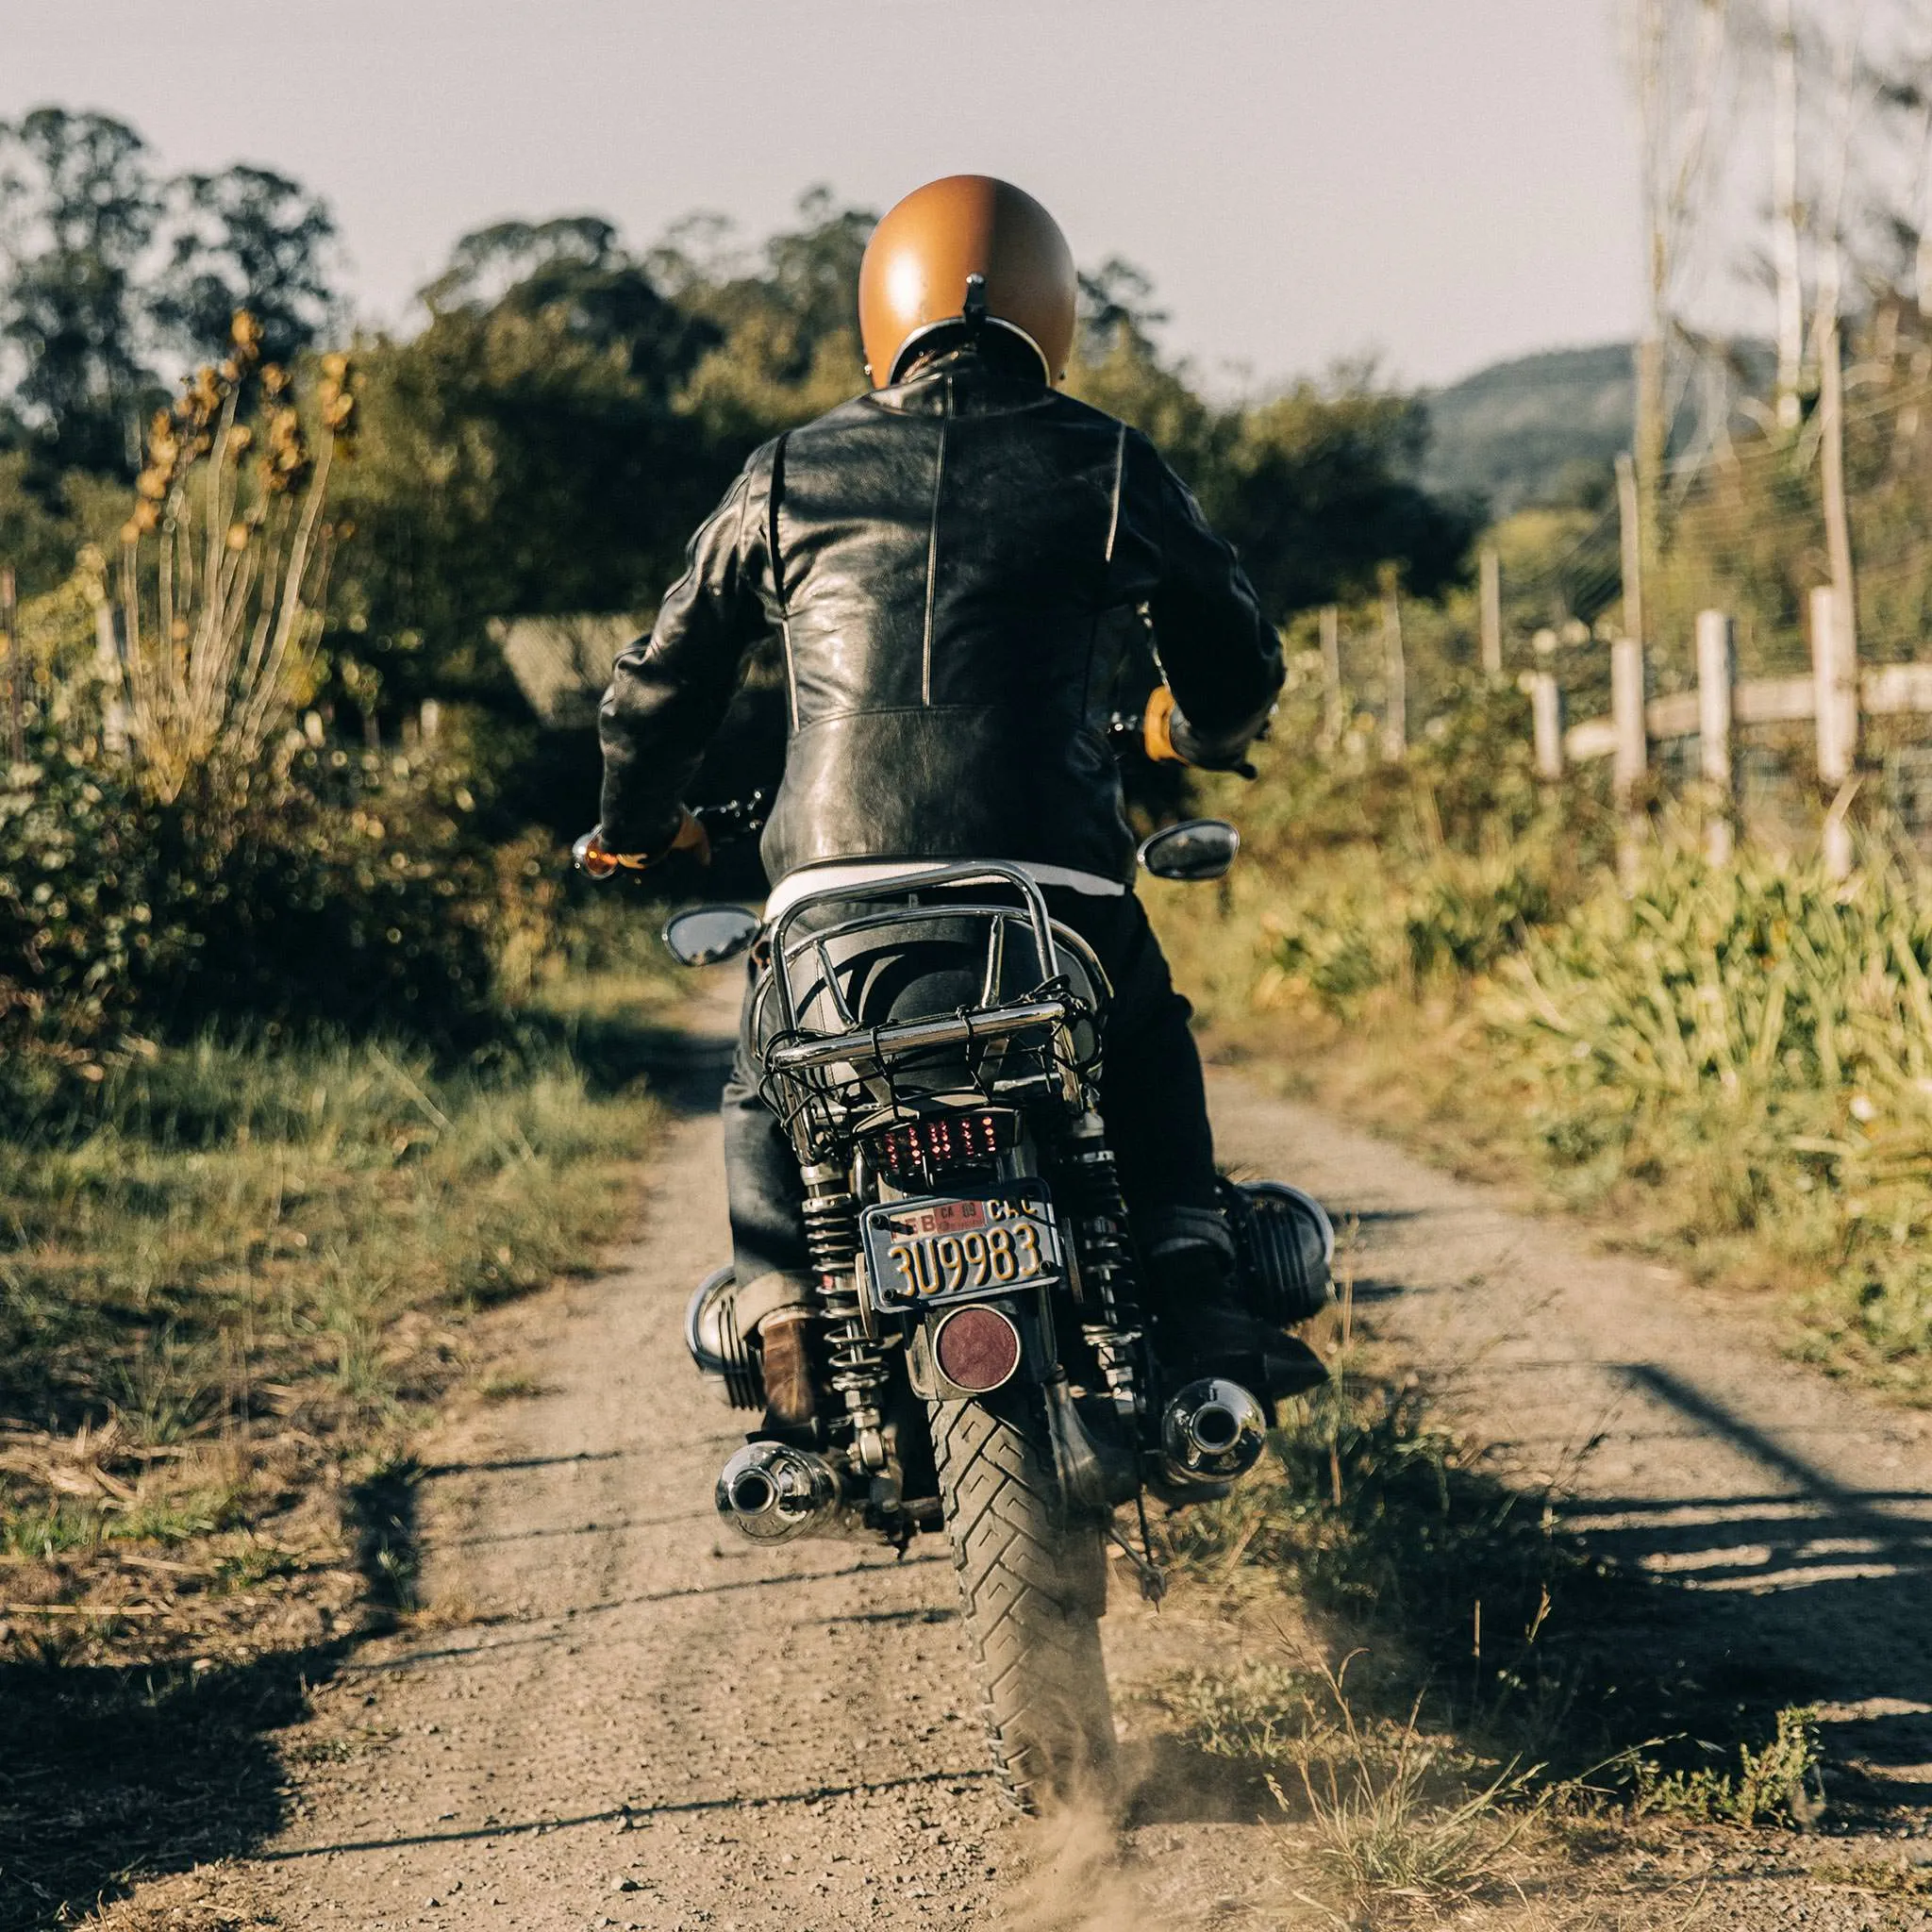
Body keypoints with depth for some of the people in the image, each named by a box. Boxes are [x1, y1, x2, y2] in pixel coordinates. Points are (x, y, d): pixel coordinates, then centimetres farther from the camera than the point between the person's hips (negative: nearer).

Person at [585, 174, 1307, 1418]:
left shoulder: (786, 479, 12)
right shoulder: (1112, 470, 10)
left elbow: (662, 683, 19)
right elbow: (1239, 666, 22)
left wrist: (638, 826, 39)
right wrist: (1198, 734, 46)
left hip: (834, 895, 0)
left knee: (767, 1092, 27)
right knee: (1150, 1050, 29)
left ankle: (786, 1328, 7)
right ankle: (1195, 1302, 12)